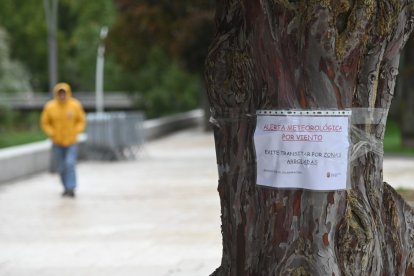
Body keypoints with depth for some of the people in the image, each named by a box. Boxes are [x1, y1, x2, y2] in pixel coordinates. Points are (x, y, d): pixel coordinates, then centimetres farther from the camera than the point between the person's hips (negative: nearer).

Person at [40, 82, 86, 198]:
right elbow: (45, 123, 1)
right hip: (57, 143, 2)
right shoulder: (50, 107, -9)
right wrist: (52, 134, -10)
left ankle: (71, 188, -16)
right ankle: (66, 187, 26)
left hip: (71, 142, -2)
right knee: (61, 168, 8)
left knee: (70, 164, -18)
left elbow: (81, 121, 3)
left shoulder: (76, 106, -9)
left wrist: (75, 132, -10)